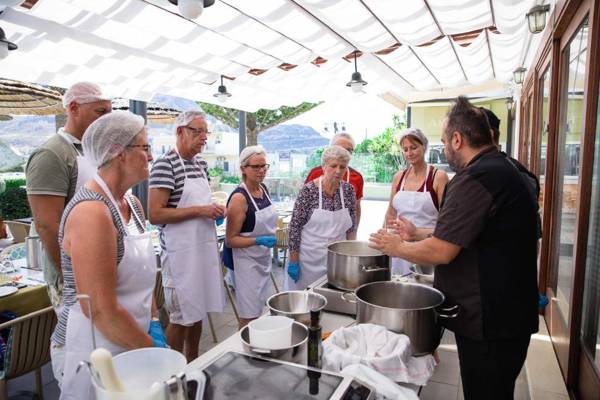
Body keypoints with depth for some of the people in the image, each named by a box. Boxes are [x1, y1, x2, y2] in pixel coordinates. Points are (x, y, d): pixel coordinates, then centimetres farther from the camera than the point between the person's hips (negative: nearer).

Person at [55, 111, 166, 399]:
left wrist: (154, 325, 2)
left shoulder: (133, 205, 3)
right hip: (94, 350, -8)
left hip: (131, 344, 8)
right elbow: (100, 309, -25)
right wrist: (152, 347, -14)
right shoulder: (91, 212, -23)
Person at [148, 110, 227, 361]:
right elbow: (155, 214, -19)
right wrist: (199, 211, -20)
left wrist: (215, 210, 3)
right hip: (181, 253, -8)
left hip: (205, 248, 8)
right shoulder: (165, 164, -13)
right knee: (181, 317, 5)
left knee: (197, 312, 18)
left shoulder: (201, 163, 11)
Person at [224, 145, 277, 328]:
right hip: (247, 260, -7)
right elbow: (230, 239, -18)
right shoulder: (239, 198, -20)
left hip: (264, 258, 8)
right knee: (249, 316, 2)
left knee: (259, 311, 18)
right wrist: (259, 241, -27)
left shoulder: (264, 189, 2)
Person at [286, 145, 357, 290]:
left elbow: (351, 228, 7)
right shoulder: (309, 190, -14)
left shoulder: (349, 190, -3)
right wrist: (293, 261, -10)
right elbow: (295, 227, -11)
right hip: (309, 260, -3)